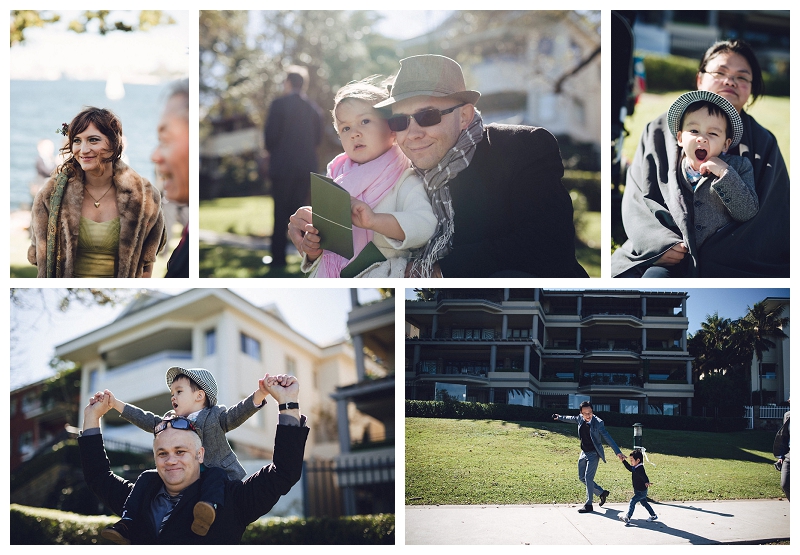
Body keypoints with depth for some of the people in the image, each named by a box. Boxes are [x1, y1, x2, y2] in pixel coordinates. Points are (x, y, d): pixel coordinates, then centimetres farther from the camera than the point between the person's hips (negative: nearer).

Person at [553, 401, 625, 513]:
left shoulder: (598, 423, -20)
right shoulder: (580, 419, -3)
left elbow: (608, 437, -24)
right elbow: (571, 419, 21)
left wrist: (618, 452, -32)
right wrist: (559, 417, 38)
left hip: (593, 454, -7)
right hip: (584, 453, 7)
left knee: (588, 478, -12)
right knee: (582, 477, 12)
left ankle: (589, 505, -3)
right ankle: (602, 492, 27)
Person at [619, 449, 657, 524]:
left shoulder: (639, 469, -28)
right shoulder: (635, 468, 2)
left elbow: (644, 476, -46)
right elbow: (629, 468, 23)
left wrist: (647, 482, -66)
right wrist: (623, 461, 19)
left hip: (641, 491, -11)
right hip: (640, 491, 11)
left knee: (632, 502, -13)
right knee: (644, 503, 21)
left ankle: (627, 517, -11)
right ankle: (653, 516, 33)